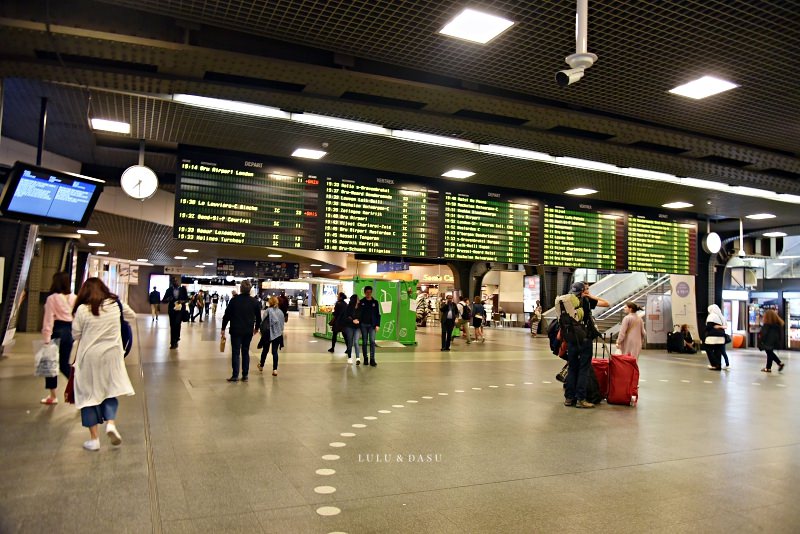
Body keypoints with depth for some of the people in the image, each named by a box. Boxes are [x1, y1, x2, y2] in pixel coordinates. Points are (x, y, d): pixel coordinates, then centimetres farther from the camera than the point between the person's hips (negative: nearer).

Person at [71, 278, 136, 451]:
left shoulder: (82, 309, -9)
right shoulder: (116, 304, -1)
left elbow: (76, 335, -2)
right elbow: (132, 316, 15)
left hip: (89, 356, -2)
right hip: (111, 355, 2)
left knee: (89, 395, 9)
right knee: (110, 392, 16)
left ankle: (94, 439, 13)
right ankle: (111, 423, -6)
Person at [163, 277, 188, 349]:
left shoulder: (183, 289, 4)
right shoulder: (169, 290, 4)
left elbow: (187, 299, 7)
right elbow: (163, 300, 4)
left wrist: (182, 301, -14)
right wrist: (168, 299, -18)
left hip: (180, 309, -2)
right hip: (172, 310, 2)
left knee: (177, 323, -19)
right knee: (172, 326, 5)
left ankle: (175, 340, -2)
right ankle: (173, 342, 15)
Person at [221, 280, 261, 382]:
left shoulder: (234, 300, -8)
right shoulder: (254, 301, -1)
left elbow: (227, 315, -5)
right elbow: (258, 316, 8)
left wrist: (223, 328, 4)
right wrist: (256, 328, 24)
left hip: (236, 330, -2)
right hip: (248, 331, 2)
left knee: (235, 352, 3)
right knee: (245, 352, 11)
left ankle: (235, 375, 2)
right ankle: (245, 375, 11)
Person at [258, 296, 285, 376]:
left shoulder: (268, 310, -9)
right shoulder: (281, 312, 4)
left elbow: (263, 322, -9)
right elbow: (283, 323, 8)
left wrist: (262, 331, 3)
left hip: (268, 333, -2)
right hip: (278, 334, 3)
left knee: (265, 350, 15)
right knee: (275, 351, 4)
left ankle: (261, 366, 33)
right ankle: (275, 369, -3)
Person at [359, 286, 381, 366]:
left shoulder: (375, 302, 6)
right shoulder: (361, 302, 5)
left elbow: (378, 314, 6)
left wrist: (377, 325, -3)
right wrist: (358, 324, -2)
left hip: (372, 325, 0)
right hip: (363, 324, 1)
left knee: (372, 341, -9)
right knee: (364, 342, 5)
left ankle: (372, 359, -8)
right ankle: (365, 359, 13)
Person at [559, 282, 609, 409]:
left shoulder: (566, 302, 8)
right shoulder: (586, 301, -5)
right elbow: (606, 303, -1)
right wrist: (592, 296, 7)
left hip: (571, 339, 5)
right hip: (585, 339, -5)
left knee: (572, 368, 11)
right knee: (584, 369, 1)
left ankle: (569, 398, 14)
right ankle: (580, 399, 0)